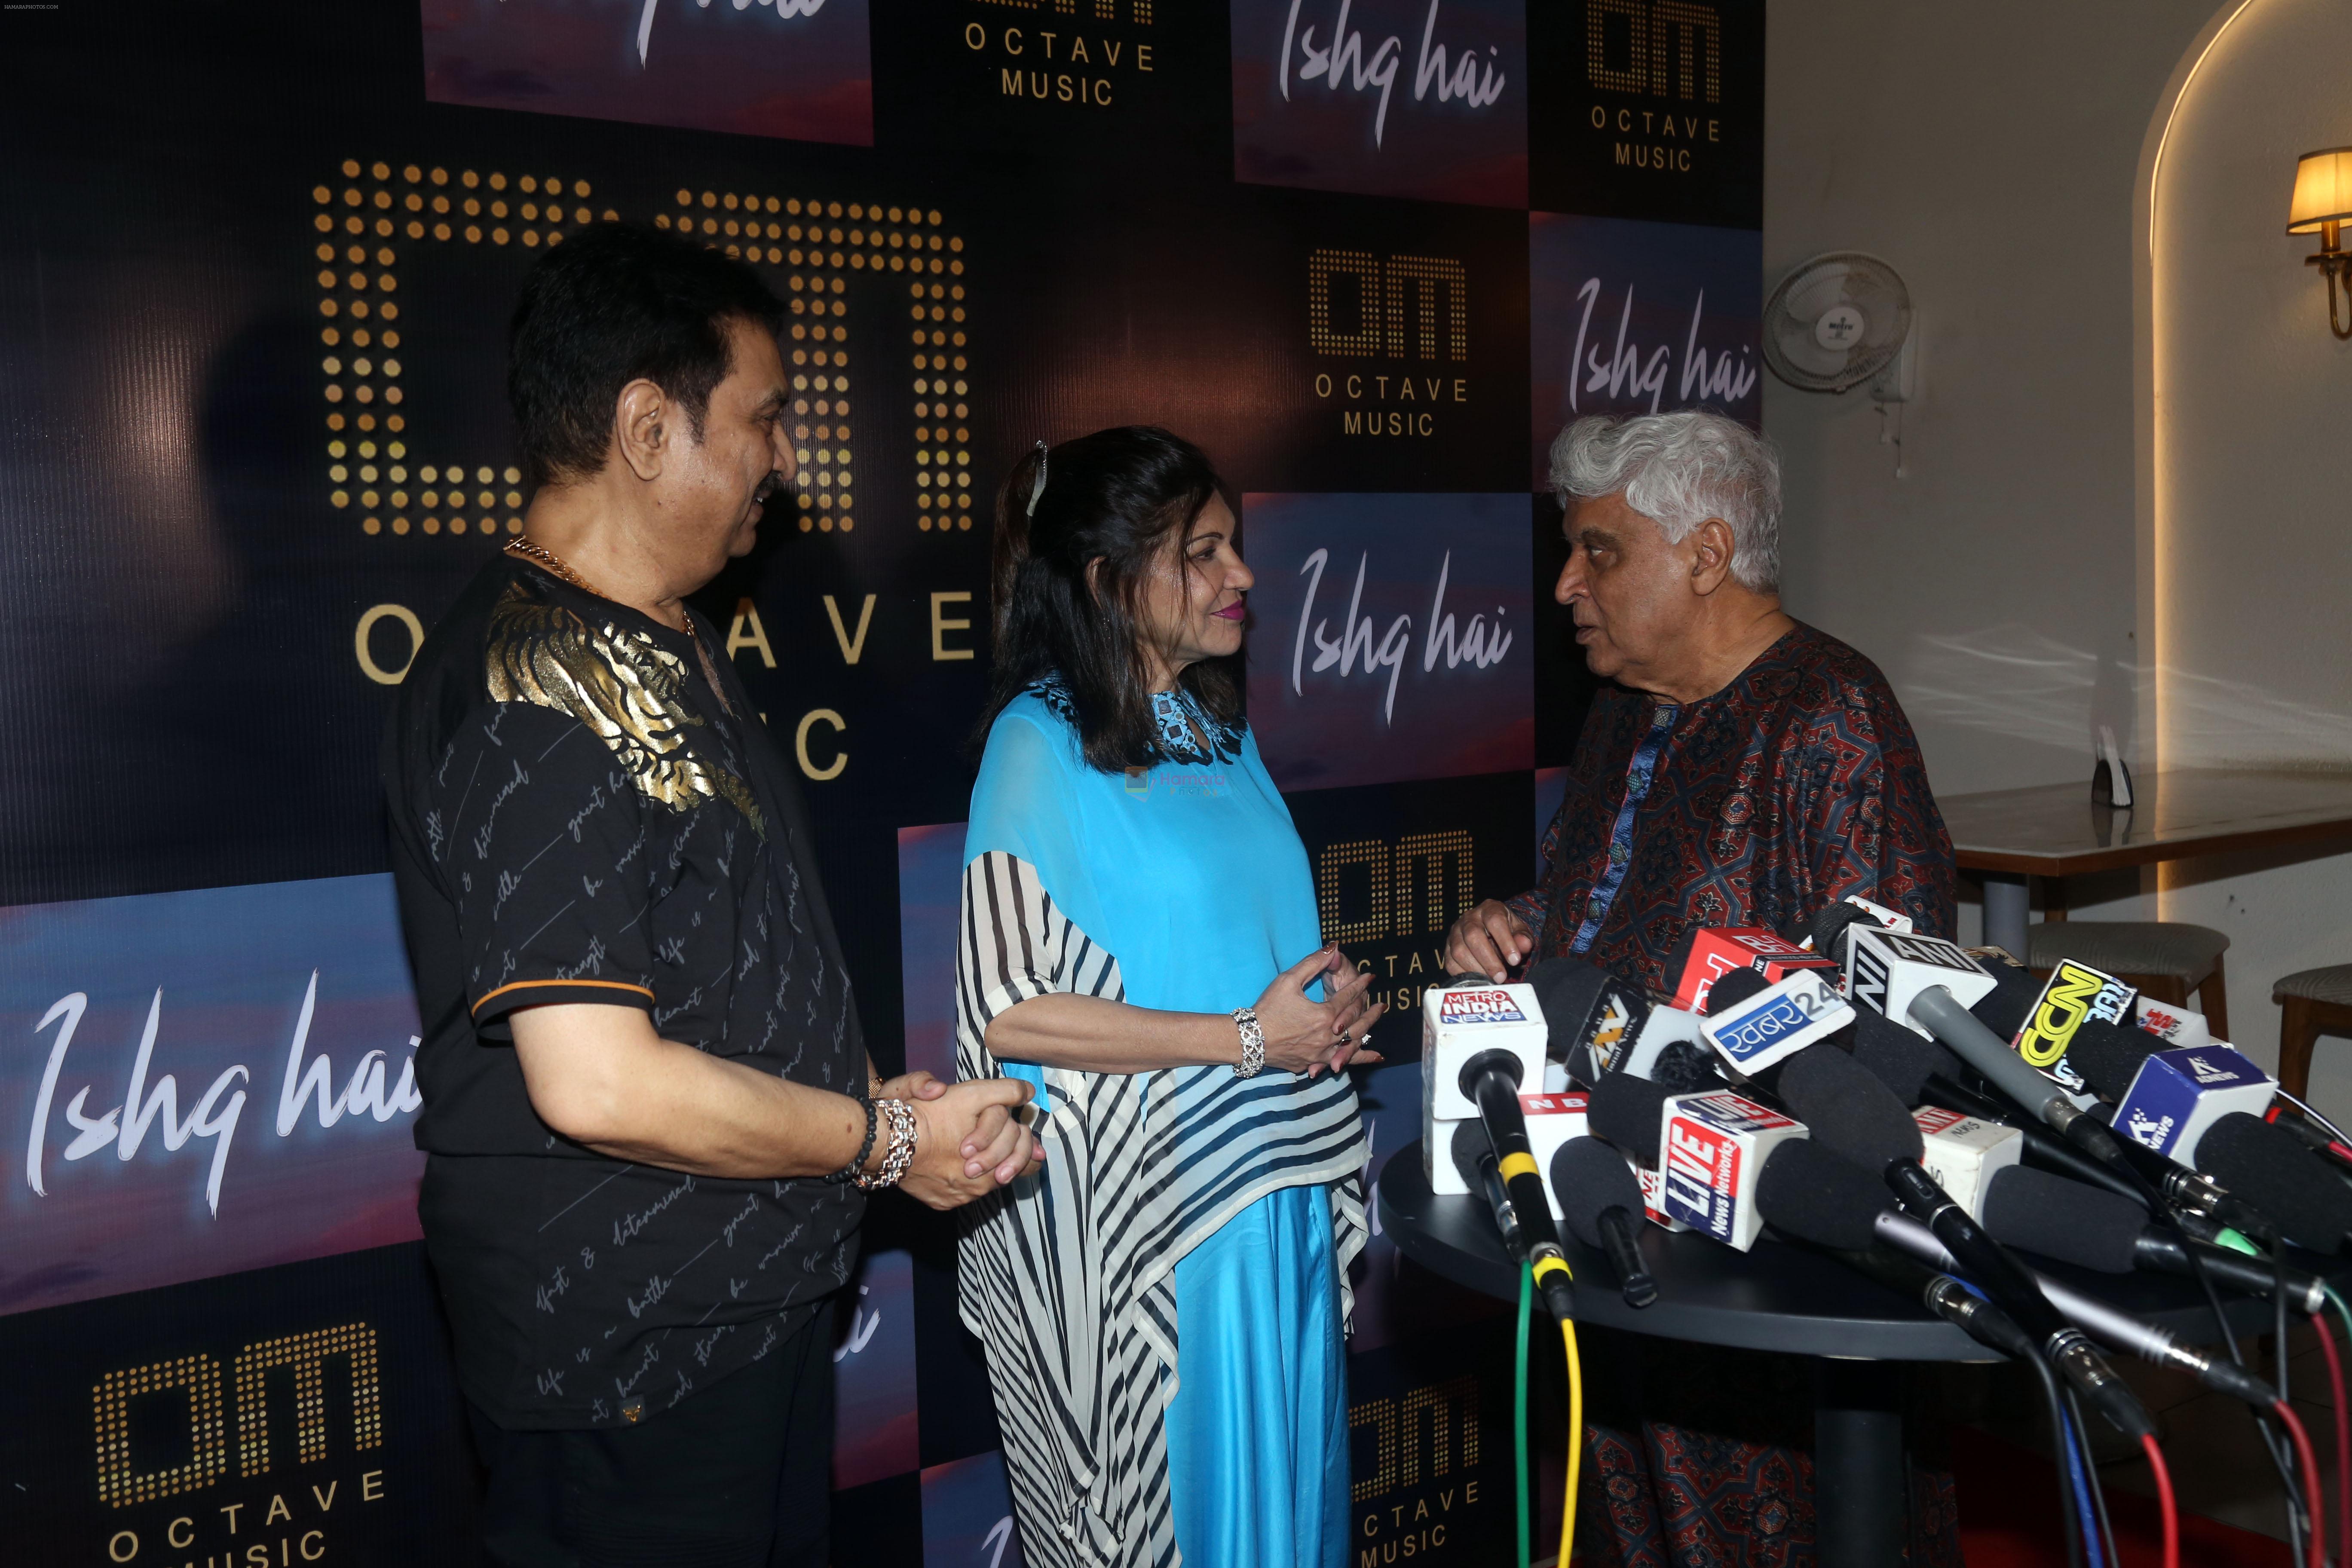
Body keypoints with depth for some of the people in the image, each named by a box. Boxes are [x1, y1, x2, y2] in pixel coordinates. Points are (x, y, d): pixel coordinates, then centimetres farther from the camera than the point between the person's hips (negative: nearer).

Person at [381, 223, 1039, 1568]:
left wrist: (868, 1093, 4)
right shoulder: (535, 696, -22)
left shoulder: (678, 652, 11)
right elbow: (599, 1085, -28)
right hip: (627, 1366, -10)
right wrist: (885, 1140, -15)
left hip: (761, 1302, 10)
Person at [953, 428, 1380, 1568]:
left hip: (1276, 1180, 7)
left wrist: (1331, 1001, 0)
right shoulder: (1043, 747, -14)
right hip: (1140, 1206, -7)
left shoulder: (1220, 728, 10)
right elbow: (1006, 1011, -21)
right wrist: (1245, 1037, -18)